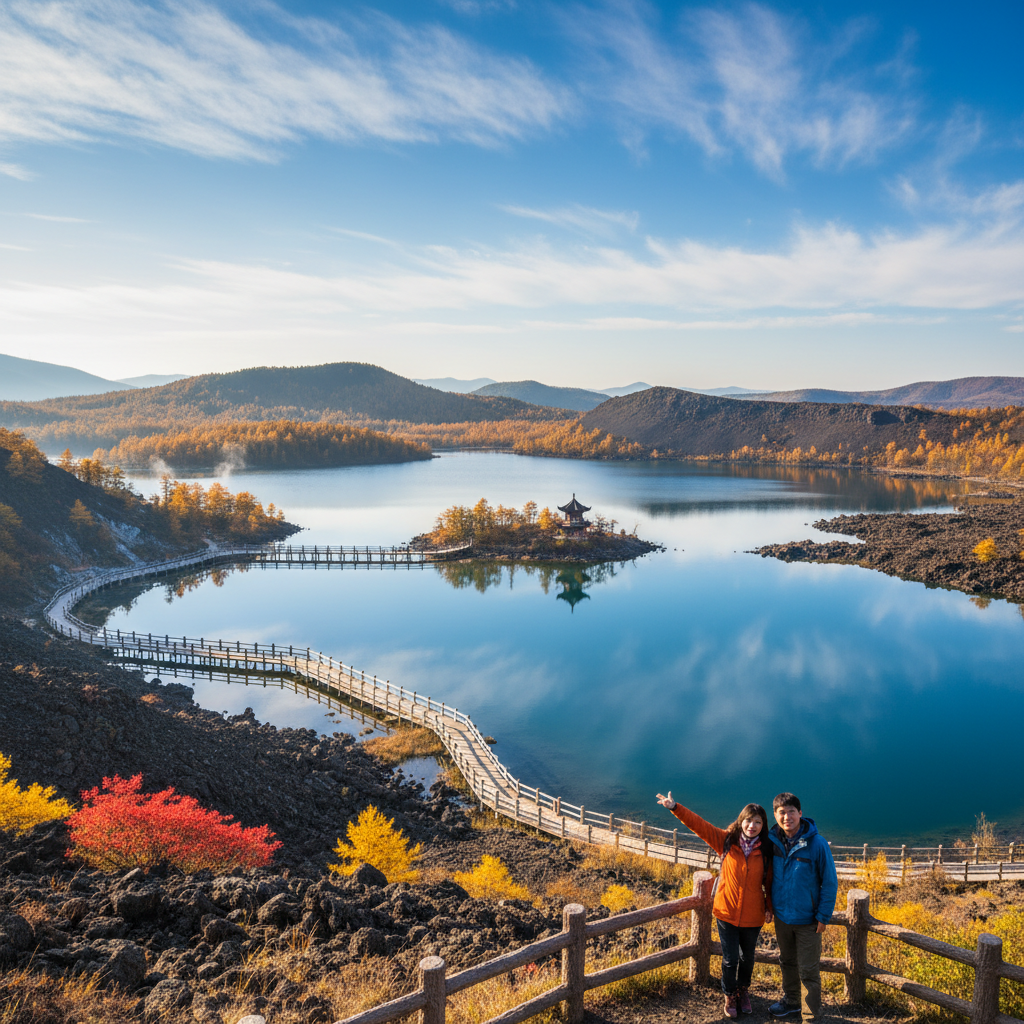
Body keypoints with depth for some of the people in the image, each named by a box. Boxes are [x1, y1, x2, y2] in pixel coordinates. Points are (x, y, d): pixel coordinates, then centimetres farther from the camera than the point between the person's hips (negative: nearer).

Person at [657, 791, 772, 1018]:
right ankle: (730, 996, 32)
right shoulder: (727, 840, -9)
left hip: (752, 916, 1)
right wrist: (675, 808, -24)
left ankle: (743, 990, 45)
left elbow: (769, 881, 4)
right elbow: (698, 824, -15)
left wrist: (769, 907, 2)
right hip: (727, 912, -1)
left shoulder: (765, 850, -7)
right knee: (730, 959, 6)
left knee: (747, 958, 18)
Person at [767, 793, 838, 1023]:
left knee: (808, 971, 4)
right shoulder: (773, 840, -6)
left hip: (807, 919, -4)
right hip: (781, 915, 4)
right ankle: (790, 1002, 40)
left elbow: (829, 882, -10)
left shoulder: (816, 843, -18)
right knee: (787, 962, 21)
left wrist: (824, 916, -11)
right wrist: (770, 906, 9)